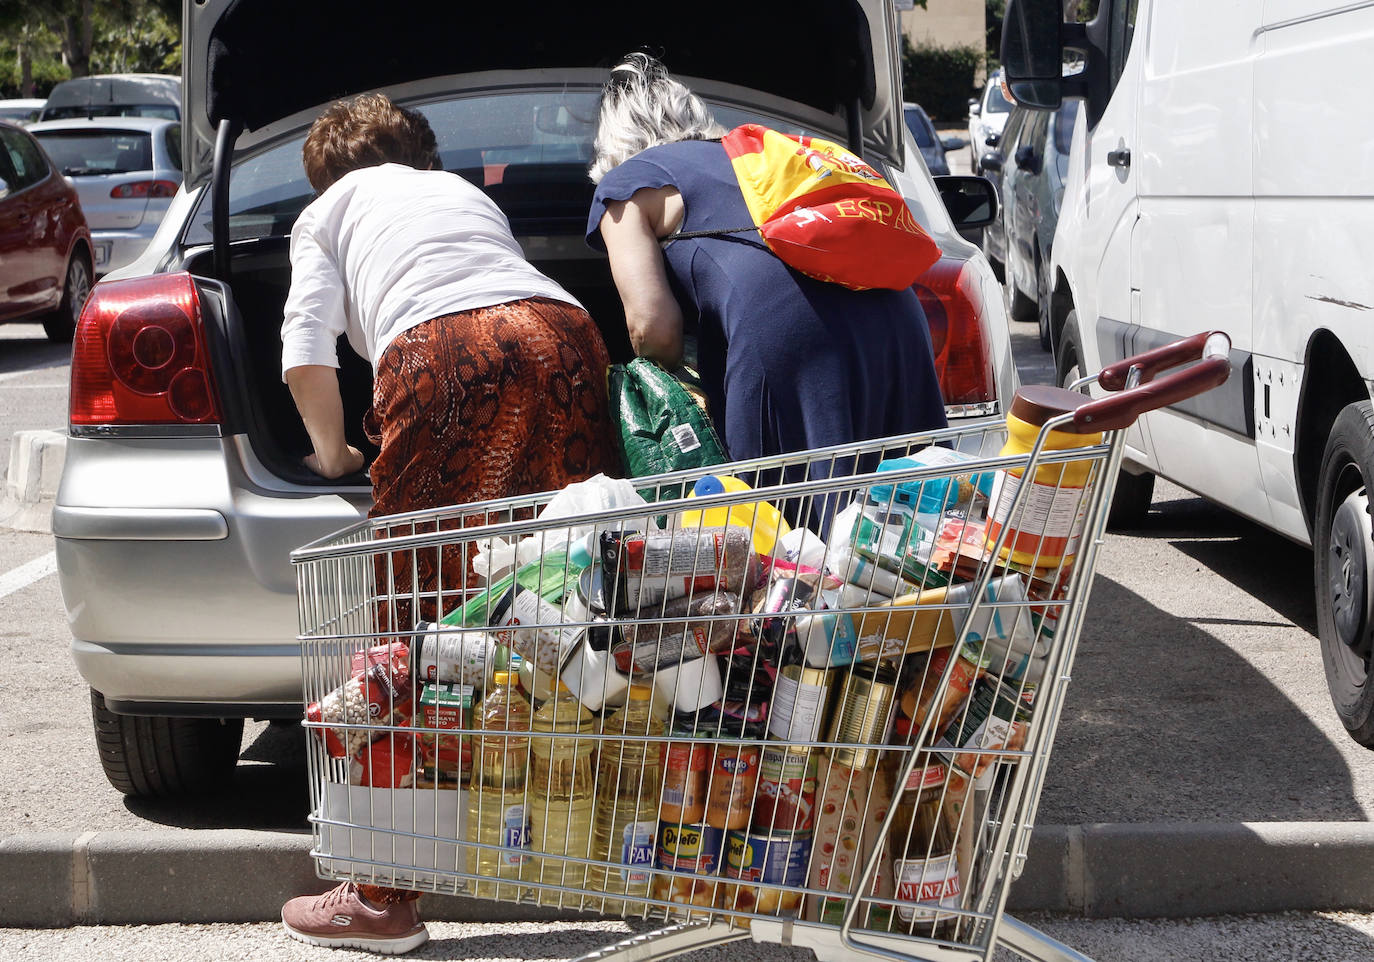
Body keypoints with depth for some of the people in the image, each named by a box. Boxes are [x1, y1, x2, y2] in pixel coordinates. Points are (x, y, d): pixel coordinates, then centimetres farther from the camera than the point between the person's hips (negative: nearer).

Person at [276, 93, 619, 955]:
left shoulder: (329, 209, 26)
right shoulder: (467, 192, 40)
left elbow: (307, 359, 12)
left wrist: (332, 452, 28)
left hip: (442, 349, -4)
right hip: (564, 335, 5)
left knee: (417, 617, -2)